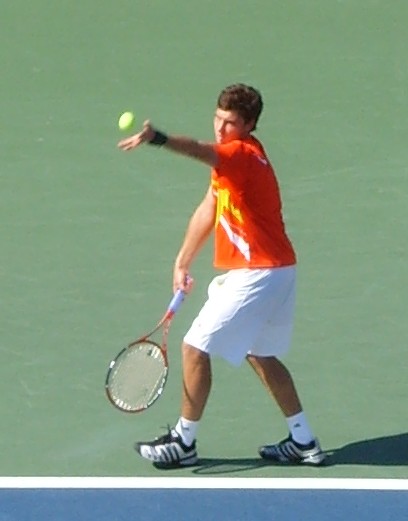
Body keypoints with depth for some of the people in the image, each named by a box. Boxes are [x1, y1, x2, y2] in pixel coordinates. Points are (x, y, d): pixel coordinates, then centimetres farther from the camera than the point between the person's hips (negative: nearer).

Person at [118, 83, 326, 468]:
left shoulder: (243, 154, -20)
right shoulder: (230, 159, 12)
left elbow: (202, 152, -42)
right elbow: (208, 210, 18)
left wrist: (158, 139, -61)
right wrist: (183, 262, 14)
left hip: (256, 274, -10)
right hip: (277, 269, 10)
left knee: (194, 348, -3)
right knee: (261, 356, 21)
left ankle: (184, 442, 8)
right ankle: (303, 442, 26)